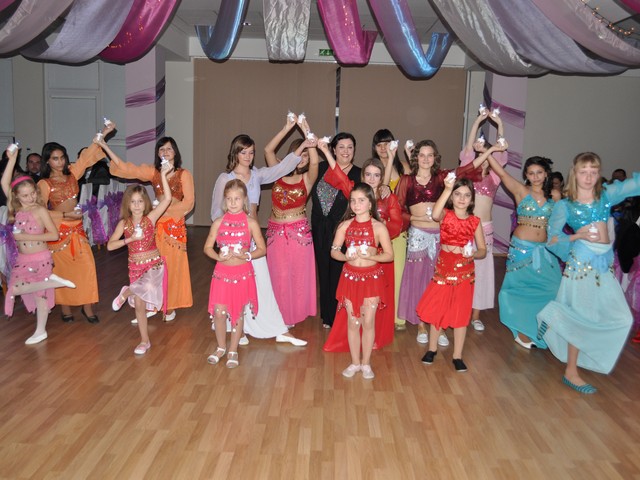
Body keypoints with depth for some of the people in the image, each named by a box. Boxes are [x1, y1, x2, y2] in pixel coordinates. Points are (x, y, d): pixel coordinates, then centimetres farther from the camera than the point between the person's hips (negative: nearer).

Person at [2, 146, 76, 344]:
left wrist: (27, 236, -20)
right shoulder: (17, 209, 1)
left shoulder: (40, 210, -12)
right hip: (23, 259, 5)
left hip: (40, 259, -5)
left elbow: (54, 235, -16)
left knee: (39, 293, -6)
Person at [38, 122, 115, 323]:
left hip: (77, 228, 4)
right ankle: (65, 307, 20)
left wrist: (102, 134, -2)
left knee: (86, 266, -2)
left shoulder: (71, 174, 4)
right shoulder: (44, 184, -7)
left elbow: (87, 157, 3)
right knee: (62, 269, 6)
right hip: (58, 231, -4)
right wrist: (65, 215, -18)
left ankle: (87, 306, 8)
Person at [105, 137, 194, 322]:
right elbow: (125, 168, 5)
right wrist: (105, 146, 1)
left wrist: (167, 210, -15)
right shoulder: (153, 171, 7)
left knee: (173, 265, 3)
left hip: (175, 225, -3)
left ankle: (170, 306, 16)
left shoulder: (184, 174, -3)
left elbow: (188, 202, -7)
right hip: (157, 224, 3)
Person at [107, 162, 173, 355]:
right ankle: (144, 341, 21)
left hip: (154, 264, -3)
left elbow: (167, 199, -21)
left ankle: (126, 293, 0)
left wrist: (163, 175, -25)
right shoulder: (124, 223, -1)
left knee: (148, 289, -34)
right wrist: (130, 239, -15)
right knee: (139, 304, 6)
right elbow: (110, 246, -2)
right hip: (135, 267, 3)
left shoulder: (151, 218, -8)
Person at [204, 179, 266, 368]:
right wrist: (218, 256, -15)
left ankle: (233, 351, 25)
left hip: (243, 273, -1)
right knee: (219, 312, 2)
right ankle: (221, 347, 26)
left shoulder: (250, 223, -4)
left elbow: (262, 249, -2)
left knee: (238, 312, 8)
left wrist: (247, 255, -19)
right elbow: (207, 247, 4)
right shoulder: (219, 222, 1)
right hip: (222, 272, 1)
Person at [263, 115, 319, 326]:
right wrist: (288, 128, -16)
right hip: (275, 231, 2)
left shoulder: (307, 178, -2)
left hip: (299, 232, -2)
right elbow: (268, 150, -9)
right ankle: (279, 316, 24)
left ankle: (295, 314, 23)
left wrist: (306, 131, -22)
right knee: (278, 276, 9)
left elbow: (315, 161, -22)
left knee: (298, 276, 6)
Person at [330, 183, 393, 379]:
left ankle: (366, 363, 20)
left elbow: (389, 255, -7)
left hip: (372, 277, -2)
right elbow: (334, 251, 1)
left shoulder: (378, 227, -8)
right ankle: (355, 362, 23)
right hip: (350, 276, 2)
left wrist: (371, 256, -22)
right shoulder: (345, 225, -1)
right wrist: (346, 256, -19)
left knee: (368, 322, 4)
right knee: (353, 322, 9)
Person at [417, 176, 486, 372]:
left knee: (461, 314, 7)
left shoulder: (475, 221, 1)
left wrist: (473, 254, -18)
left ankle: (457, 356, 19)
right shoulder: (446, 214, -4)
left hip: (464, 272, 1)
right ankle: (432, 349, 28)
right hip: (443, 269, -1)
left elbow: (482, 250, 5)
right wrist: (447, 189, -34)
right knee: (437, 310, 8)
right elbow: (434, 215, -30)